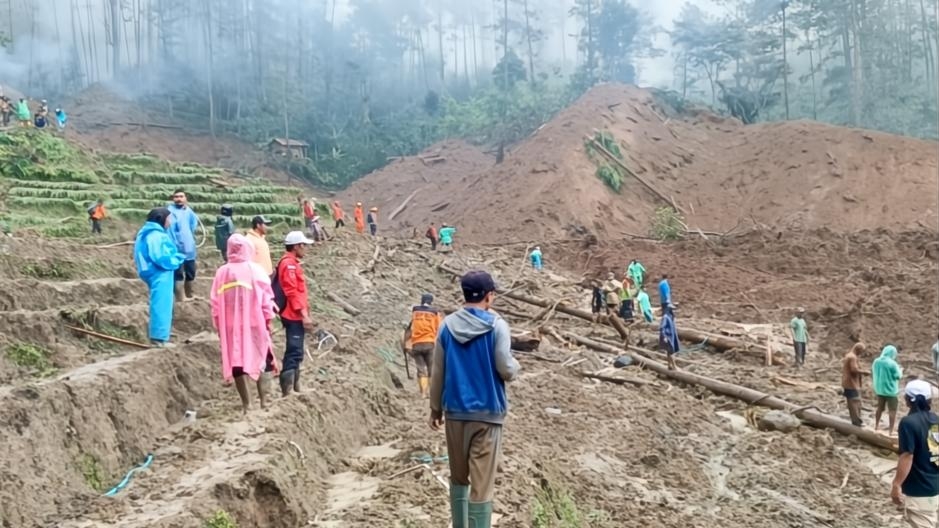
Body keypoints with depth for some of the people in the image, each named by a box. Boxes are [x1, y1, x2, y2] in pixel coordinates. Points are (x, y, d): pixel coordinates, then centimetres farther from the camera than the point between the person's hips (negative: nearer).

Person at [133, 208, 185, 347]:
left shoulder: (157, 234, 15)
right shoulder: (155, 236, -17)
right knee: (161, 306, -6)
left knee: (162, 305, 17)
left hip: (161, 275, 11)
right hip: (160, 275, -11)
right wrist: (177, 260, -10)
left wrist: (176, 257, 4)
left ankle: (159, 336, 26)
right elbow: (160, 258, -23)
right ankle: (159, 338, -2)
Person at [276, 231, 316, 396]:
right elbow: (292, 292, -21)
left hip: (296, 315, 11)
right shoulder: (289, 264, -15)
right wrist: (304, 314, -23)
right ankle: (286, 391, -12)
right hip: (294, 315, -11)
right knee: (294, 352, -12)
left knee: (295, 352, 16)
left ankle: (294, 387, 25)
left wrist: (305, 313, 20)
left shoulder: (292, 263, 17)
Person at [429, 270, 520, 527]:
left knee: (458, 478, 18)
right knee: (482, 484, 1)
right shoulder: (496, 325, -10)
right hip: (487, 412, -4)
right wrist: (516, 366, 11)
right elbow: (506, 370, -13)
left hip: (455, 411, 4)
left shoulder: (447, 325, 1)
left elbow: (437, 372, 5)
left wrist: (435, 408, 15)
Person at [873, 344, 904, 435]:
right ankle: (891, 430, 2)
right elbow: (899, 376, -12)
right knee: (892, 411, 3)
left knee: (880, 408, 22)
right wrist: (900, 370, 7)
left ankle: (876, 426, 32)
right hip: (891, 390, -6)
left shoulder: (876, 361, -1)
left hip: (879, 389, 6)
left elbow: (872, 374, 9)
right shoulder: (892, 363, -18)